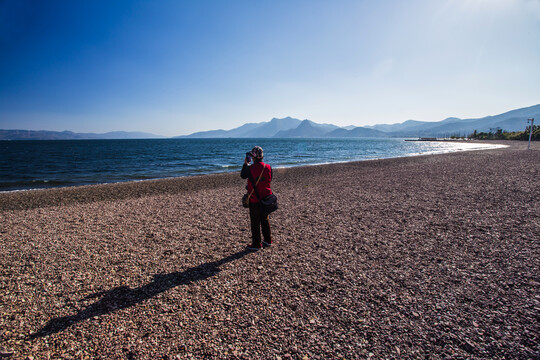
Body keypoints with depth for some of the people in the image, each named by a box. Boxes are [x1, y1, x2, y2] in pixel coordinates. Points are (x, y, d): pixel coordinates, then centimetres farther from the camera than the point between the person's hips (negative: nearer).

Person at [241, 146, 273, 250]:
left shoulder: (250, 168, -17)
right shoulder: (268, 167, -4)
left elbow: (243, 176, 3)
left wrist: (245, 164, 13)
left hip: (254, 199, -5)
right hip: (266, 198, 5)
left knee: (255, 222, 5)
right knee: (265, 219, 20)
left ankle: (256, 244, 13)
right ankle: (268, 240, 30)